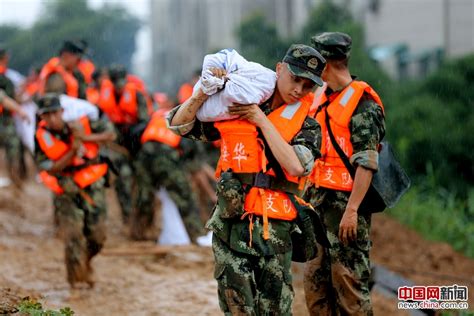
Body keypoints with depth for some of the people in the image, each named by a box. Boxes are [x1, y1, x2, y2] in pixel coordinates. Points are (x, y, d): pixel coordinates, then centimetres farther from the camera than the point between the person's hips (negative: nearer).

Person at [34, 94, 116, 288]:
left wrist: (86, 138, -23)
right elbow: (50, 169, -16)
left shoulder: (80, 124, -11)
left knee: (97, 237, 5)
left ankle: (85, 264, 34)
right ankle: (77, 279, 3)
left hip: (92, 186, 2)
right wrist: (73, 151, -27)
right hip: (68, 191, -2)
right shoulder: (42, 137, -13)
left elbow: (111, 135, -8)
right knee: (73, 238, -12)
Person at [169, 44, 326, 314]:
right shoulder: (234, 108, 7)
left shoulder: (306, 124, 2)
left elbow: (295, 166, -16)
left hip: (275, 230, -1)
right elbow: (179, 124, 7)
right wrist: (205, 92, -10)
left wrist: (263, 121, -12)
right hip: (230, 223, 1)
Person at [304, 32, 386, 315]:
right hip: (320, 201, 9)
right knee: (315, 279, 9)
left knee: (349, 281, -7)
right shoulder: (323, 100, 16)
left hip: (346, 203, -9)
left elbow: (366, 163, -17)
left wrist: (351, 210, -22)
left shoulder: (362, 104, -11)